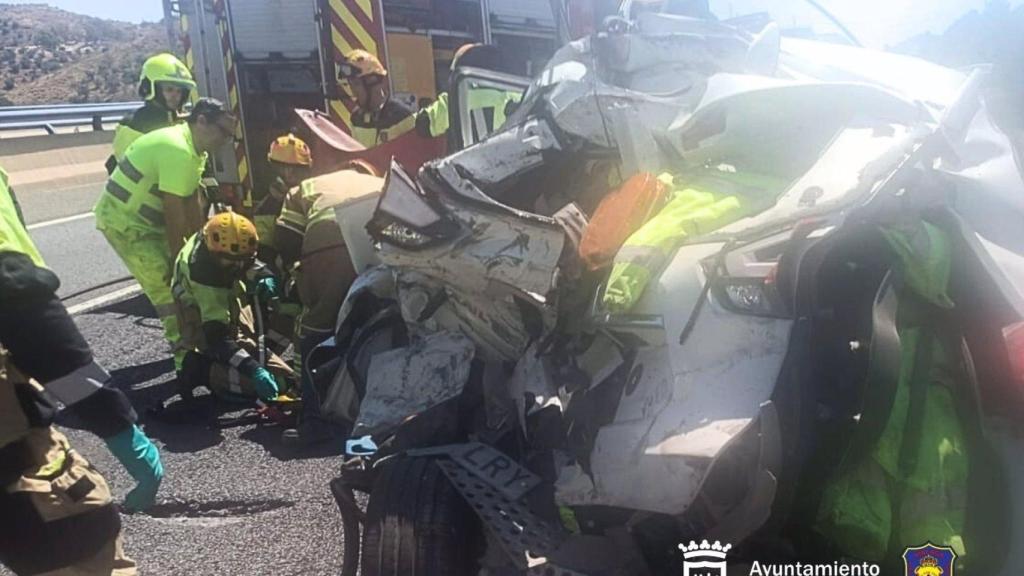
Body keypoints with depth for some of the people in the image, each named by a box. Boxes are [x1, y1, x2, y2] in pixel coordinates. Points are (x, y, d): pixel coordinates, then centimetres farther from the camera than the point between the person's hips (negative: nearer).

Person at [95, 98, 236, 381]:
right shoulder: (177, 150, -27)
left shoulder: (193, 149, 5)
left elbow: (191, 205, 6)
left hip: (146, 220, 10)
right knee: (168, 287, -12)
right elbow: (174, 214, -26)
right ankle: (187, 355, -8)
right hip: (124, 223, -10)